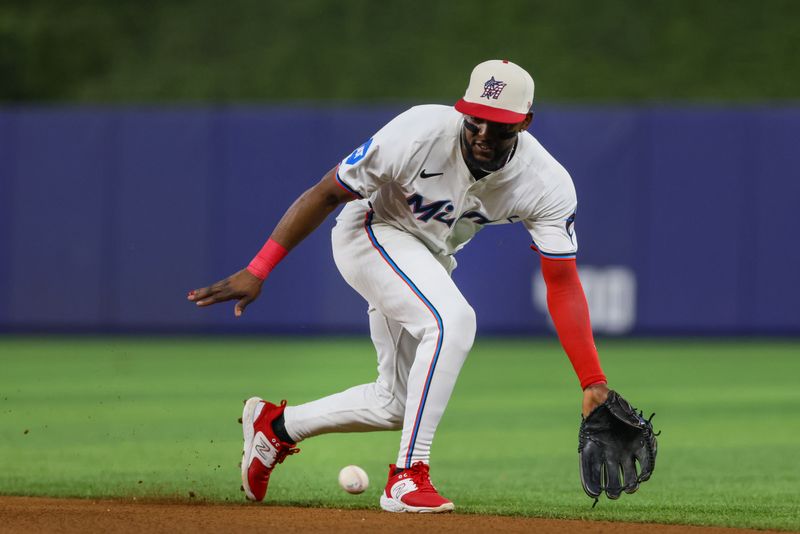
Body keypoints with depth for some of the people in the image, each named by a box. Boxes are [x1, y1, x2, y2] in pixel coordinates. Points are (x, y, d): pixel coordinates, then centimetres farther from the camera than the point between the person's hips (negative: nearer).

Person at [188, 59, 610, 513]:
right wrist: (257, 271, -28)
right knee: (454, 319, -32)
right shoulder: (420, 134, -33)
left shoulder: (549, 184, -24)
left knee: (398, 402, 10)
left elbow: (563, 285, -22)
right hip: (370, 232, -6)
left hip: (430, 261, 6)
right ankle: (409, 476, -28)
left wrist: (593, 381, -32)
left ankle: (276, 425, 32)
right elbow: (325, 194, -24)